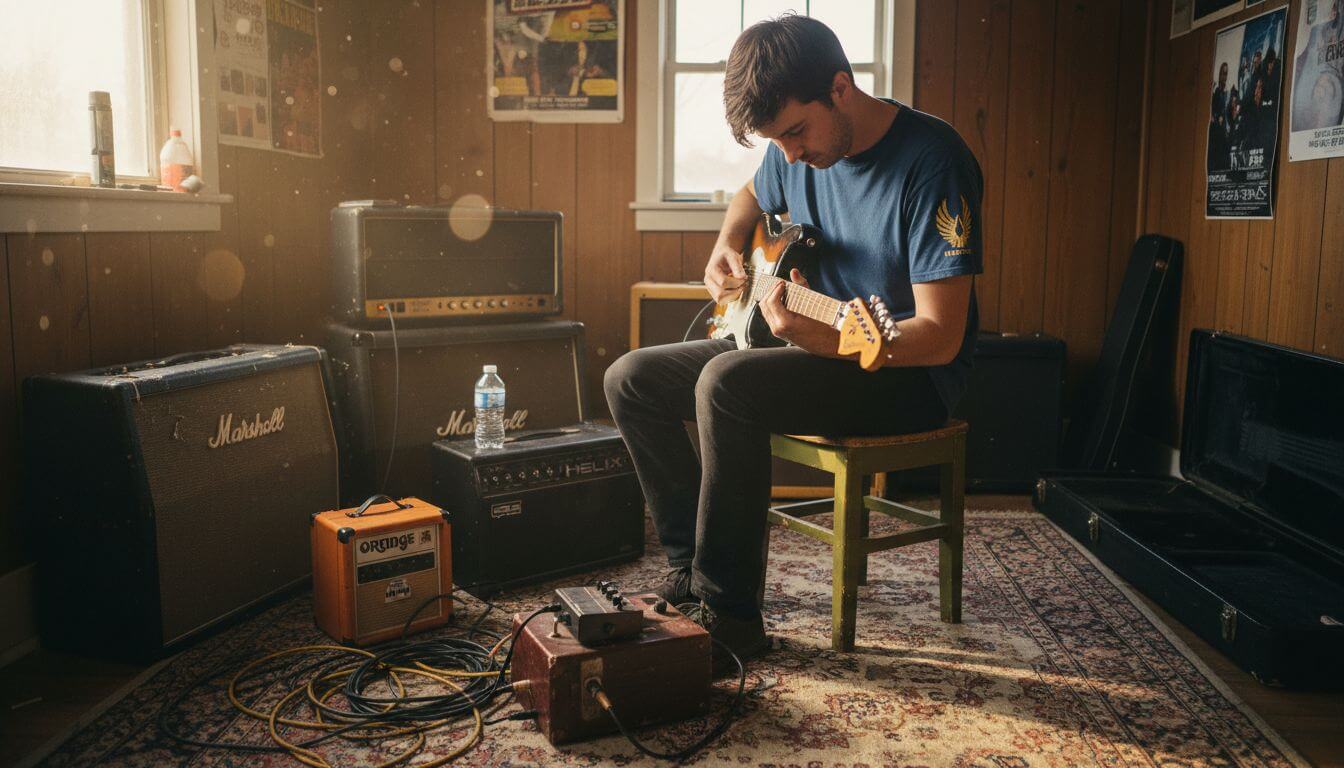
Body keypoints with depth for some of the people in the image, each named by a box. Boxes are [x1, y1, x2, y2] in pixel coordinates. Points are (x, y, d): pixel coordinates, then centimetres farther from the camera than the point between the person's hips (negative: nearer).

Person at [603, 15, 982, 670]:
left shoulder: (931, 161, -21)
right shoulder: (795, 151, 1)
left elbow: (941, 337, -25)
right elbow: (752, 197, 27)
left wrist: (824, 340, -40)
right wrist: (727, 245, 5)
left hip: (906, 372, -8)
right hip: (808, 346, 8)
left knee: (727, 382, -33)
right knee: (631, 379, 1)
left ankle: (729, 615, -21)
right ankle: (690, 566, 6)